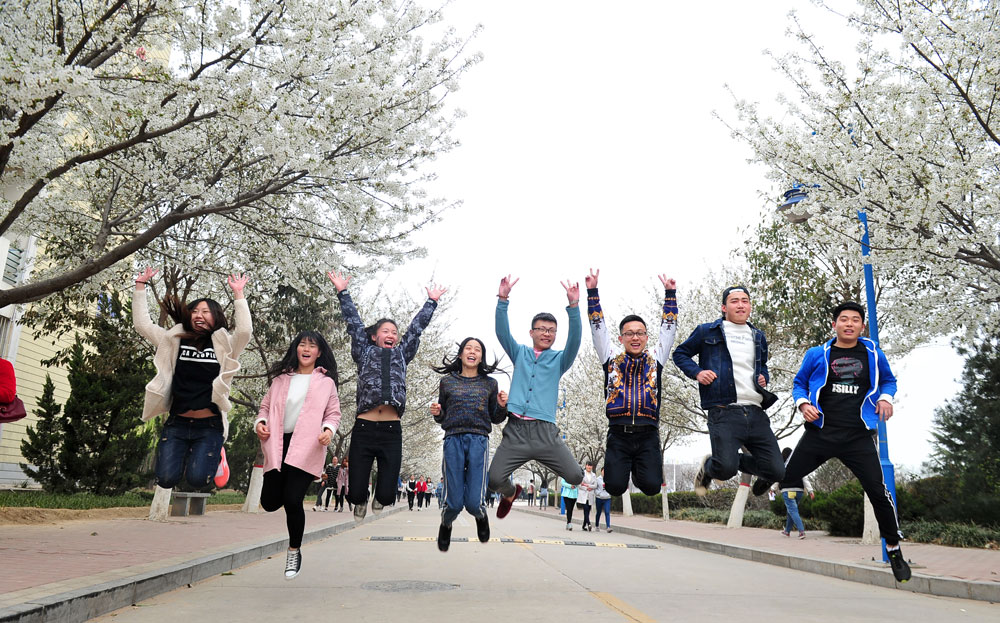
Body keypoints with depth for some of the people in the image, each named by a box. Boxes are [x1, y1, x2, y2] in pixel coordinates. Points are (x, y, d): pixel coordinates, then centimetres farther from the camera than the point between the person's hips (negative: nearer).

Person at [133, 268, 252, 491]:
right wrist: (140, 286, 6)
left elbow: (245, 330, -18)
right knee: (166, 479, -6)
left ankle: (214, 455, 20)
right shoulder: (174, 340, 11)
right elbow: (142, 324, 9)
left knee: (197, 479, -15)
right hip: (177, 424, 3)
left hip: (209, 426, -3)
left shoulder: (224, 345, 1)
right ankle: (184, 455, 28)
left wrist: (238, 294, -19)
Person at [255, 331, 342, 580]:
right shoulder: (281, 377, 13)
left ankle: (294, 552, 12)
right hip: (278, 446, 3)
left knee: (292, 501, -12)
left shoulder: (326, 381, 6)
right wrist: (260, 422, -3)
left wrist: (328, 429, -13)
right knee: (269, 502, 4)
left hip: (306, 448, -3)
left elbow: (333, 413, 7)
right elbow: (266, 405, 16)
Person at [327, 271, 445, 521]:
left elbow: (416, 327, 25)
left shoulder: (401, 354, 22)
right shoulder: (364, 352, 17)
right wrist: (342, 293, 11)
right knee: (356, 493, -2)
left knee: (387, 495, -2)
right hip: (363, 429, -1)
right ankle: (361, 506, 33)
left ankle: (378, 504, 33)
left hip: (392, 432, 2)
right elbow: (354, 323, 14)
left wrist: (431, 301, 28)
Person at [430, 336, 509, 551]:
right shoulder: (447, 382, 12)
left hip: (479, 440, 0)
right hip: (453, 439, 0)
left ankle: (481, 517, 31)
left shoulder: (489, 383, 13)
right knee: (454, 502, -1)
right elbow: (442, 418, 17)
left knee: (474, 502, -7)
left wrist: (502, 406, -4)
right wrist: (436, 413, -5)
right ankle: (446, 525, 35)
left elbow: (495, 419, 16)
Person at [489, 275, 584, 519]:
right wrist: (503, 299, -13)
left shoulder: (559, 359, 13)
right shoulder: (520, 353, 16)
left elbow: (574, 340, -5)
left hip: (546, 432, -1)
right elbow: (502, 332, 1)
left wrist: (573, 306, -18)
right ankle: (510, 493, 29)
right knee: (494, 480, -8)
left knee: (575, 477, -12)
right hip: (515, 430, 1)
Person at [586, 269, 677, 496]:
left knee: (652, 486, -12)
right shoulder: (612, 358, 9)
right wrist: (592, 291, -1)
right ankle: (624, 467, 23)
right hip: (618, 436, -1)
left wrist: (670, 293, 6)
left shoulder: (655, 359, 11)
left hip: (648, 436, 1)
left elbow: (668, 328, 10)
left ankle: (639, 468, 23)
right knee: (615, 487, -12)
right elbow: (598, 327, 6)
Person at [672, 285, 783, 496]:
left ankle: (735, 459, 27)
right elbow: (680, 353, 14)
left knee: (776, 471, -1)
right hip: (724, 412, -5)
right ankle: (708, 466, 18)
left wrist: (764, 377, 15)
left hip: (756, 413, 5)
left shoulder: (758, 336, 22)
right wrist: (696, 372, -4)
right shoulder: (707, 331, 7)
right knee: (726, 468, -21)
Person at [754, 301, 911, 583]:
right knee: (785, 477, 3)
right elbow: (799, 383, 13)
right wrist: (803, 403, -6)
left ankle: (894, 550, 20)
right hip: (820, 433, 0)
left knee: (879, 493, -3)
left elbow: (889, 380, 21)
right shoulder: (817, 355, 2)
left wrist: (885, 398, 1)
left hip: (859, 438, 0)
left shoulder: (873, 354, 5)